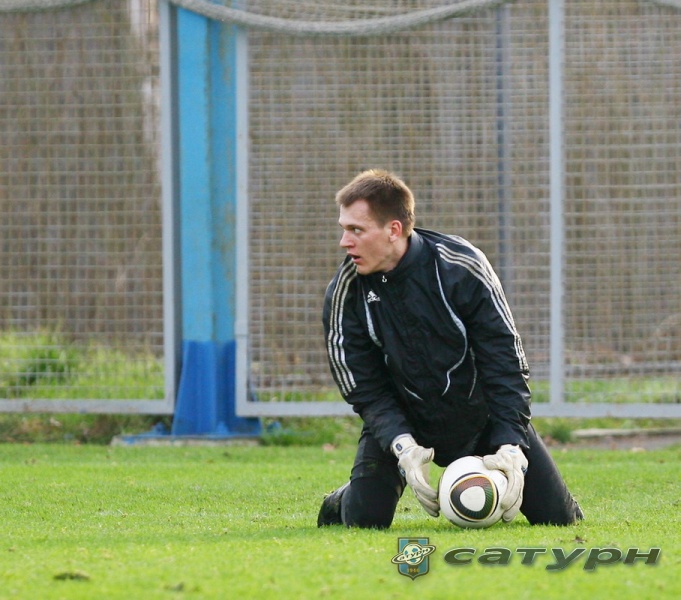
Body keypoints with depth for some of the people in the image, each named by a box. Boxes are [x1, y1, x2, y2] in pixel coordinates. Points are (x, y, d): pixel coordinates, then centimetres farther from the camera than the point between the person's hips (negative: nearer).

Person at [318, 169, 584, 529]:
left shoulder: (462, 266, -23)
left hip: (483, 414, 0)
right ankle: (341, 504, 17)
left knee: (558, 516, -6)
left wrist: (510, 447, -28)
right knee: (365, 519, -22)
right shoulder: (345, 293, -18)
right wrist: (403, 446, -31)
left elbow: (505, 362, -19)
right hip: (403, 423, 0)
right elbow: (364, 388, -14)